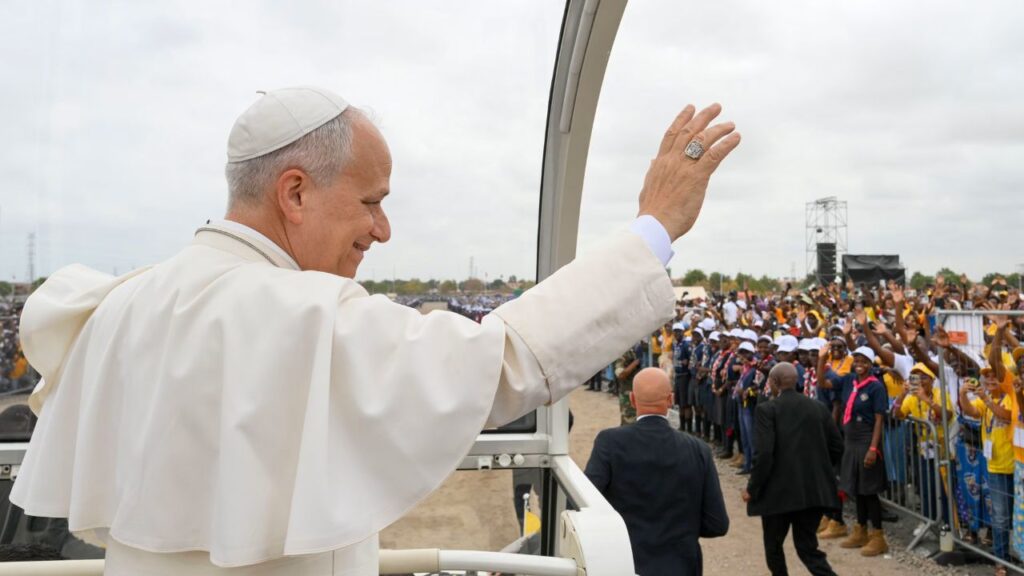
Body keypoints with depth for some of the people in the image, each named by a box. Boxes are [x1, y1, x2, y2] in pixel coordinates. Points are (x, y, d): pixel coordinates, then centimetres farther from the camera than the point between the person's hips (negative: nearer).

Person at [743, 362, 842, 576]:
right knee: (808, 547, 13)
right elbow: (837, 447, 9)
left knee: (773, 546, 17)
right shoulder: (819, 407, 6)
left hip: (779, 490, -5)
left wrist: (752, 488, -7)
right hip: (814, 489, 5)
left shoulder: (767, 409, -10)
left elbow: (763, 453, -17)